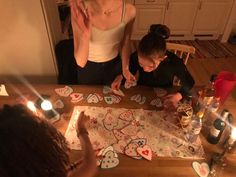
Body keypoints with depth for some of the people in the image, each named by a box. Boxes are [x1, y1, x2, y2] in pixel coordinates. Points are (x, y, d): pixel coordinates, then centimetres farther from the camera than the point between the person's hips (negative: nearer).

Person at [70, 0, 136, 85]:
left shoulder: (129, 10, -24)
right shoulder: (80, 9, -30)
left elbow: (125, 42, -3)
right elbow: (80, 62, -32)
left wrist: (125, 68, -7)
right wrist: (85, 33, -47)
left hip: (114, 64, 2)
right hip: (88, 67, -1)